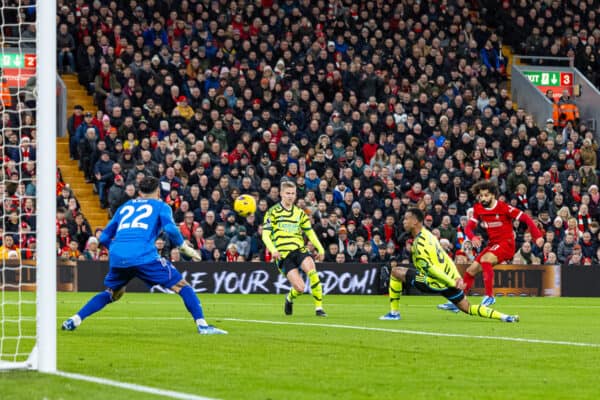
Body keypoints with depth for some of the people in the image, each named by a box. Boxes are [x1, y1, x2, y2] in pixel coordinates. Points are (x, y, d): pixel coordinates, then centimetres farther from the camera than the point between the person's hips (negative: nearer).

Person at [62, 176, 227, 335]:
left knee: (113, 293, 29)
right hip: (143, 256, -5)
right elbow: (170, 229, -2)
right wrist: (185, 248, 10)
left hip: (117, 257, 5)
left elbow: (104, 237, 28)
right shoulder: (160, 206, 17)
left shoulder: (124, 207, 29)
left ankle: (74, 320, 19)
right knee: (182, 286, 5)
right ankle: (202, 325, -9)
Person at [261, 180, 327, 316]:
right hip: (283, 255, -3)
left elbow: (309, 232, 23)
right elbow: (265, 235, -2)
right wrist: (273, 250, -20)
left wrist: (320, 249, 9)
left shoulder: (300, 212, 17)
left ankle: (319, 307, -23)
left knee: (311, 269, -30)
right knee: (300, 287, -18)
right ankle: (290, 298, 19)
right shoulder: (273, 212, 4)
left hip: (299, 250, 3)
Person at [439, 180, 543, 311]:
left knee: (485, 259, -32)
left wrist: (537, 236, -19)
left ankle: (489, 295, -30)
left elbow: (525, 218, -12)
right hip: (492, 244, 7)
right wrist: (473, 237, -21)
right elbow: (469, 227, 3)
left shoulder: (503, 207, -15)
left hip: (506, 243, -7)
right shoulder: (478, 209, 2)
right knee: (471, 270, 4)